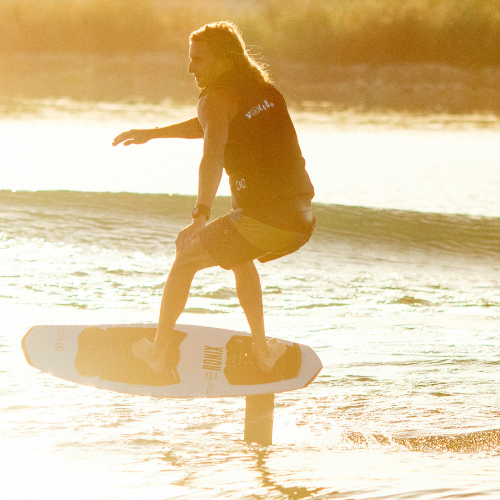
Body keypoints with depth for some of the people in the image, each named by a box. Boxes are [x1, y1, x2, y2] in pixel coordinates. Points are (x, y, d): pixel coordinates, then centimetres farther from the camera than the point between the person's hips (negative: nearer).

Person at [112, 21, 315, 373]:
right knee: (240, 257, 36)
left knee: (186, 258, 15)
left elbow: (213, 152, -26)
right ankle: (263, 350, 33)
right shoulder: (264, 89, 18)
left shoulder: (217, 97, -7)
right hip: (301, 219, 8)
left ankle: (158, 354, 22)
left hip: (261, 221, -8)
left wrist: (201, 214, -36)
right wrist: (153, 134, 40)